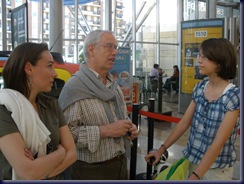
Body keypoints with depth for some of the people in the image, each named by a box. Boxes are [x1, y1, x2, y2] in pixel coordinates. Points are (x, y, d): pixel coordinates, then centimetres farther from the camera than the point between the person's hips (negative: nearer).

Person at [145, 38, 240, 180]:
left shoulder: (234, 96, -19)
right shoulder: (200, 87, -2)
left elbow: (219, 142, -22)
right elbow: (184, 122, 3)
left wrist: (195, 176, -24)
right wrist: (162, 149, 1)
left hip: (217, 168, -5)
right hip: (192, 159, 5)